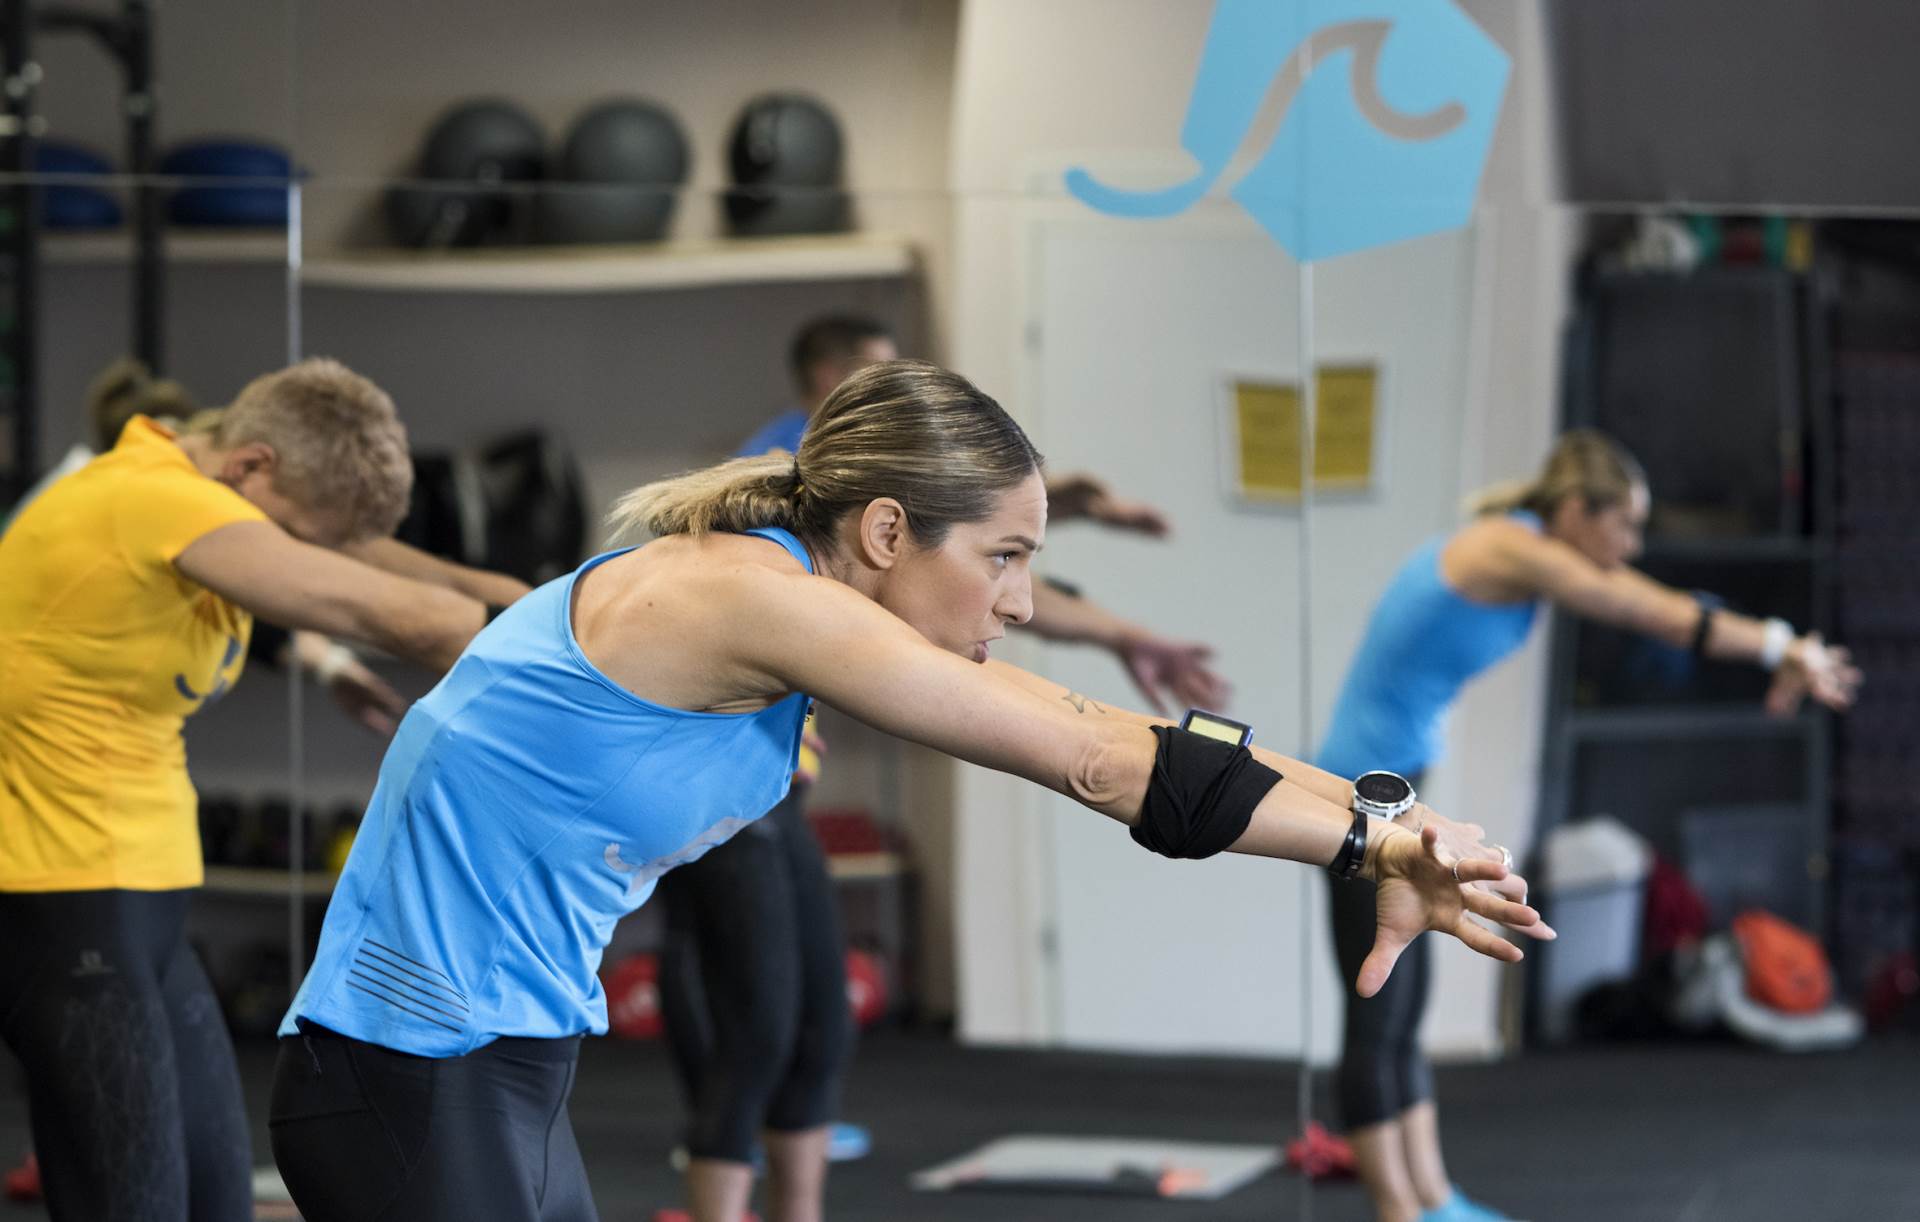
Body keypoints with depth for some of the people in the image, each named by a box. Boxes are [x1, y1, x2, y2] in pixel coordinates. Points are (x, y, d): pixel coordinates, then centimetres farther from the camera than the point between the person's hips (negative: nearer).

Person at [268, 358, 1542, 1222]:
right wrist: (1370, 842, -12)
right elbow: (1092, 759, -18)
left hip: (508, 1070, 10)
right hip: (411, 1082, -10)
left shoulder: (815, 610, 6)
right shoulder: (752, 597, -21)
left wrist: (1378, 823, 1)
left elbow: (1095, 733, 6)